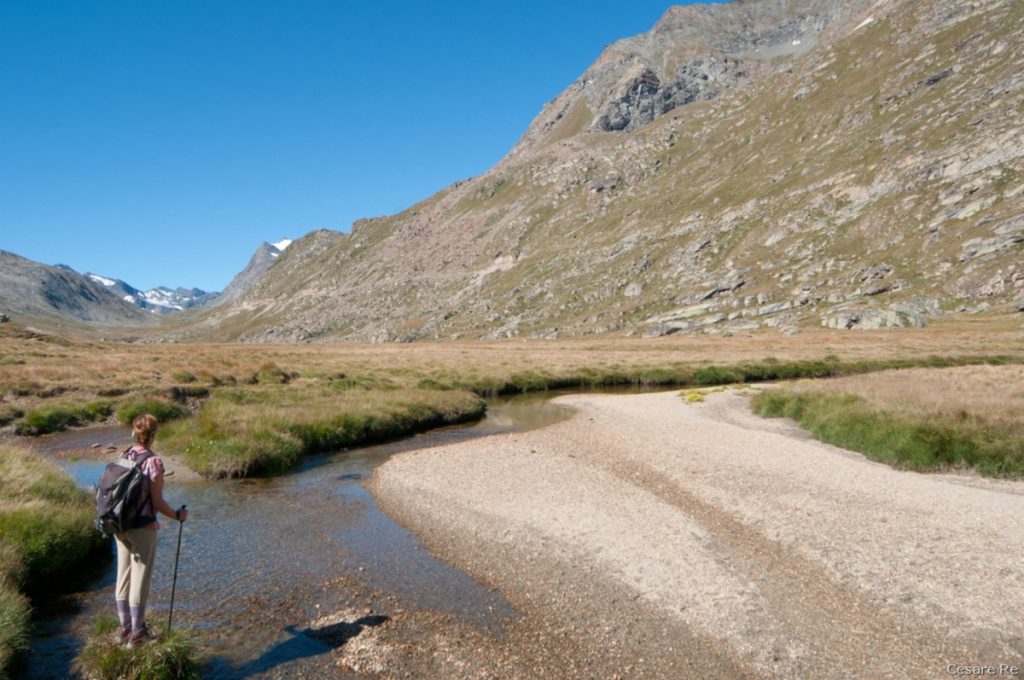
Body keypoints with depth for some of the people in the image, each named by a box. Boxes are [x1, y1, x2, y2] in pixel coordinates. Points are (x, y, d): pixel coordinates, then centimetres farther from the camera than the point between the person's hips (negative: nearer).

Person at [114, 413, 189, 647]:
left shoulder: (123, 457, 0)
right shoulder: (153, 462, -18)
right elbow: (157, 503, -17)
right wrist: (178, 515, -1)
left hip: (121, 526, 6)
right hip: (143, 528, -6)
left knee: (123, 576, 18)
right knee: (140, 579, 7)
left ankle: (125, 628, 32)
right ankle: (137, 634, 18)